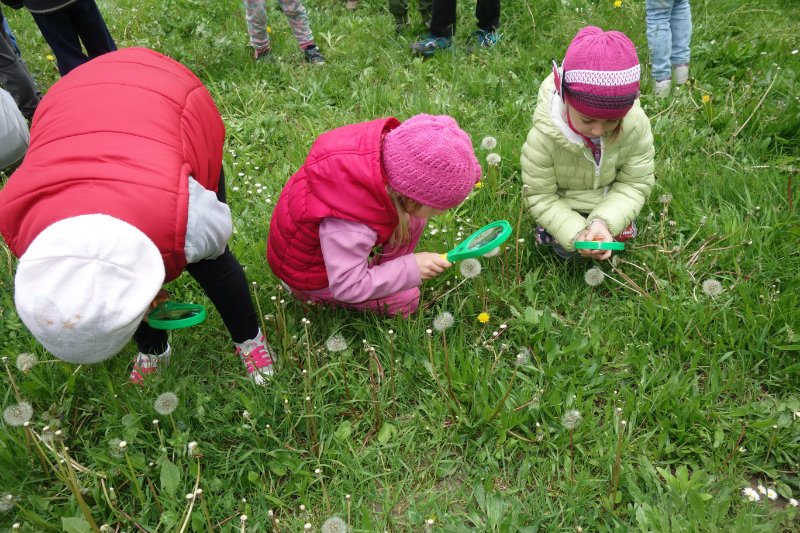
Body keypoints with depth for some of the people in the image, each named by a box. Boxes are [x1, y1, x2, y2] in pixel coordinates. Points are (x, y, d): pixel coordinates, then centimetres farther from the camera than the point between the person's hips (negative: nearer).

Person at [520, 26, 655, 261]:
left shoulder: (637, 126, -26)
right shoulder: (543, 136, -35)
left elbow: (636, 184, -16)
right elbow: (539, 196, -23)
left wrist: (605, 221, -35)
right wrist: (575, 232, -34)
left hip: (609, 203, 3)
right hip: (564, 206, -3)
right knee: (568, 249, -15)